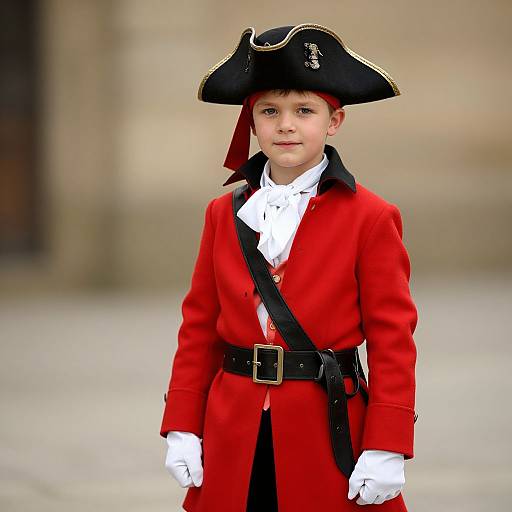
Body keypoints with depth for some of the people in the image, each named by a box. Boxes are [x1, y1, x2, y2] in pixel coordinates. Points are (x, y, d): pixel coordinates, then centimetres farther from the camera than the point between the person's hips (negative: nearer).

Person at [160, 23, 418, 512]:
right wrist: (182, 429, 4)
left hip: (328, 431, -3)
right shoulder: (224, 214, 8)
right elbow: (198, 329, 11)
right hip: (235, 442, 3)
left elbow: (392, 339, -6)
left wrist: (387, 449, -11)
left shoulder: (370, 218, -4)